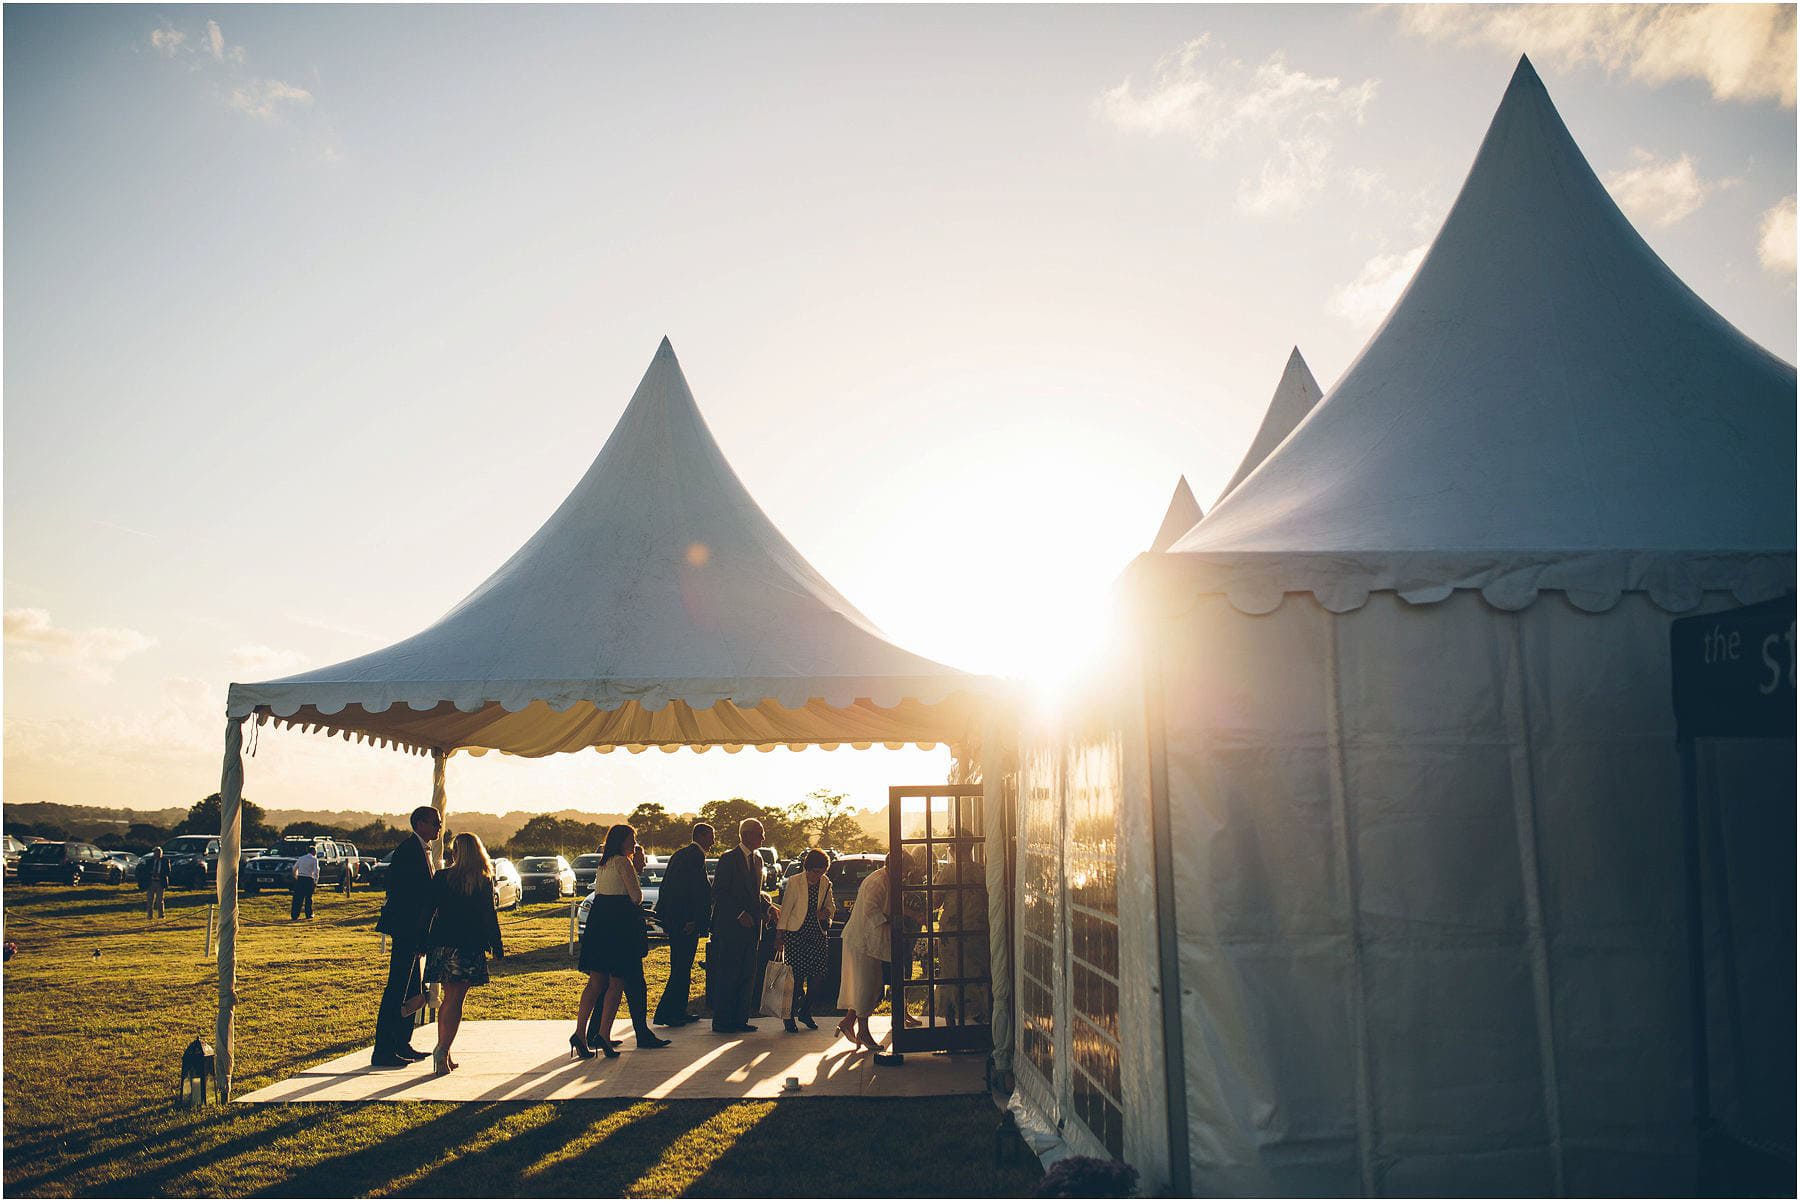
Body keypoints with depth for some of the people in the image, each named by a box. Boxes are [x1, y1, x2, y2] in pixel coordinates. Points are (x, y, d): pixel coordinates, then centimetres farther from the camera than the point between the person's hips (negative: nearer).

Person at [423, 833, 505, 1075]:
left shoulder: (441, 878, 0)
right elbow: (489, 916, -4)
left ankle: (443, 1053, 18)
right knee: (455, 1001, 1)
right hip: (469, 947, -2)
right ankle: (442, 1050, -12)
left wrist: (422, 944, 7)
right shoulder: (484, 881, -5)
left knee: (448, 999, 16)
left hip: (442, 945, 3)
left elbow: (428, 910, 0)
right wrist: (497, 947, 4)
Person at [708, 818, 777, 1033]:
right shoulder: (729, 859, -9)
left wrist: (767, 907, 4)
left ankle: (740, 1019, 17)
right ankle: (721, 1021, 5)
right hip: (730, 927, -8)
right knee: (728, 975, -3)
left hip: (751, 927, 8)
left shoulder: (757, 859, 15)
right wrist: (740, 914, -18)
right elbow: (718, 893, -13)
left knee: (748, 975, 9)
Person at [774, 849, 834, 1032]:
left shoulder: (826, 883, 6)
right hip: (796, 934, -4)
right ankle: (789, 1016, 11)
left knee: (819, 977, -1)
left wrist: (826, 914, -4)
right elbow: (785, 909, -4)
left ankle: (805, 1012, 20)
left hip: (818, 934, 4)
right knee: (796, 977, -4)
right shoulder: (794, 882, -6)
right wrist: (779, 936, -5)